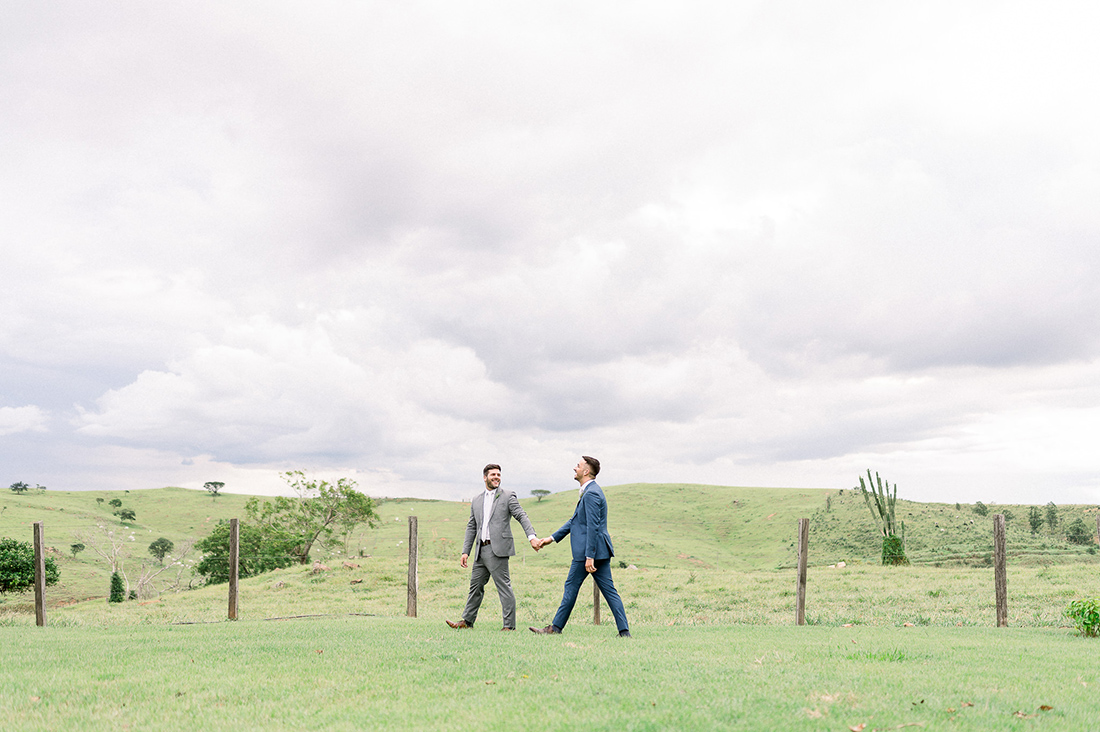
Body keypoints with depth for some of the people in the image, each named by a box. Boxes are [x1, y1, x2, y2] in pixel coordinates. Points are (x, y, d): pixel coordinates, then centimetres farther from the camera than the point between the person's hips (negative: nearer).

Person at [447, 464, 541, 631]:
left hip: (497, 549, -6)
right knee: (476, 585, 14)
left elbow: (522, 516, -8)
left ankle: (509, 625, -1)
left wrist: (532, 536, -23)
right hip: (481, 550, 6)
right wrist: (465, 551, 11)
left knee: (504, 587, -5)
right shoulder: (476, 501, 17)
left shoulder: (508, 496, 1)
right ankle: (467, 621, 25)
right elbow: (471, 527, 18)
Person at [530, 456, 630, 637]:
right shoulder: (591, 491, 18)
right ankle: (624, 631, 2)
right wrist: (553, 538, 23)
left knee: (571, 586, 3)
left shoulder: (591, 493, -15)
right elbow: (575, 520, 24)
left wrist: (589, 557, -23)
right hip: (600, 550, 10)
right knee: (609, 590, 5)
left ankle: (556, 627, 13)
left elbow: (593, 527, -21)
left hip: (589, 549, -10)